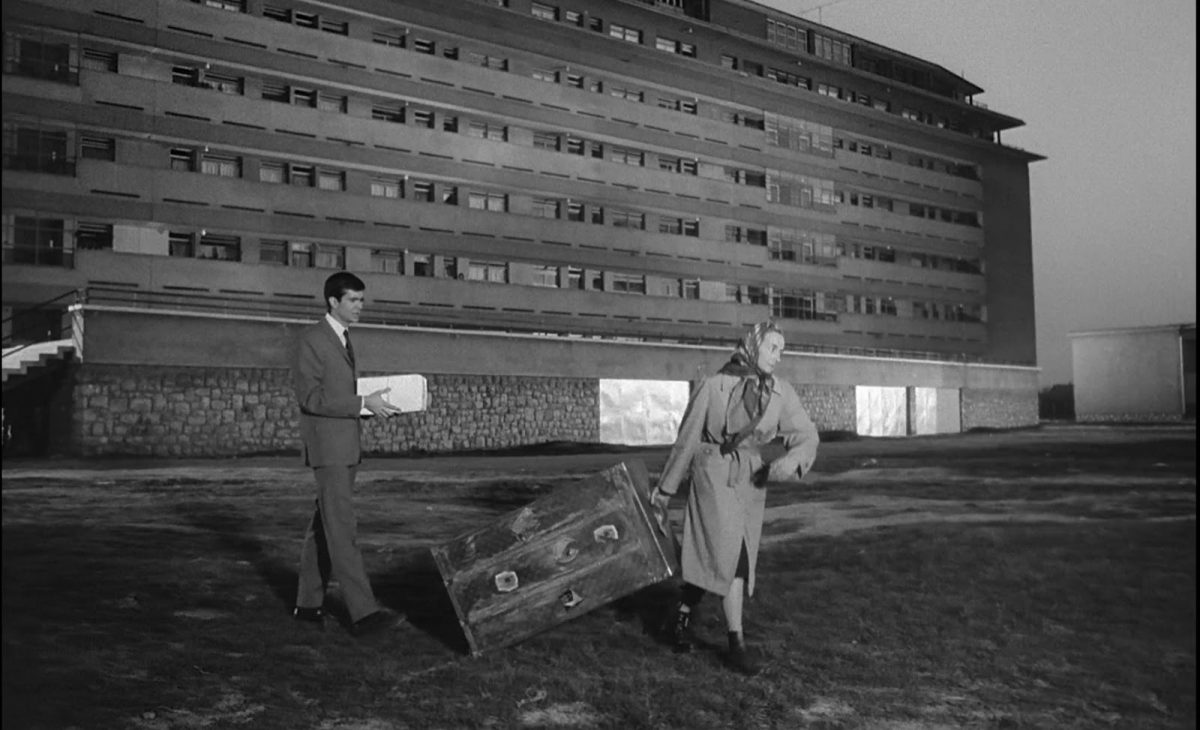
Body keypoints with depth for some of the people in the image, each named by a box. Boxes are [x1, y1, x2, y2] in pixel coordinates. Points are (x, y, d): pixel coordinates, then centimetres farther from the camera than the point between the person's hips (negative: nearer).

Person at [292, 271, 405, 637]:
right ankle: (363, 613, -13)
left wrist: (374, 402, 6)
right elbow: (310, 396, -17)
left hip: (347, 445, 9)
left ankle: (308, 602, 21)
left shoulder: (343, 340, 18)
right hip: (327, 446, -9)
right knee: (342, 528, -11)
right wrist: (363, 404, -21)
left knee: (325, 525, 13)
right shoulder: (311, 339, -10)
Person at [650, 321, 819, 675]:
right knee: (733, 556, -14)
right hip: (714, 475, -5)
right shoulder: (714, 386, -8)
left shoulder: (781, 393, 1)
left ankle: (680, 619, 28)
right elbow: (687, 438, 0)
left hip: (751, 481, 5)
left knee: (711, 559, 8)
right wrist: (666, 487, 8)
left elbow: (807, 437, 2)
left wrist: (791, 462, -22)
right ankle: (737, 644, -6)